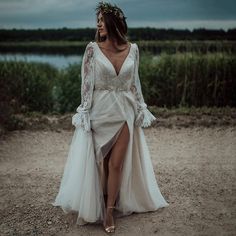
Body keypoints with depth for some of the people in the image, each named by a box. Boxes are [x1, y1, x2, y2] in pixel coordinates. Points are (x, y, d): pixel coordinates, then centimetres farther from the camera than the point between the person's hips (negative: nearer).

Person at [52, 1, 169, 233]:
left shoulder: (132, 49, 1)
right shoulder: (93, 48, -6)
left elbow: (134, 83, 8)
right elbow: (87, 83, -5)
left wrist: (140, 110, 8)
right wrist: (84, 113, -8)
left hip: (124, 112, 1)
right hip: (100, 110, -1)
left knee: (116, 163, 2)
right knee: (100, 161, 11)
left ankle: (109, 211, 16)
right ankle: (97, 205, 31)